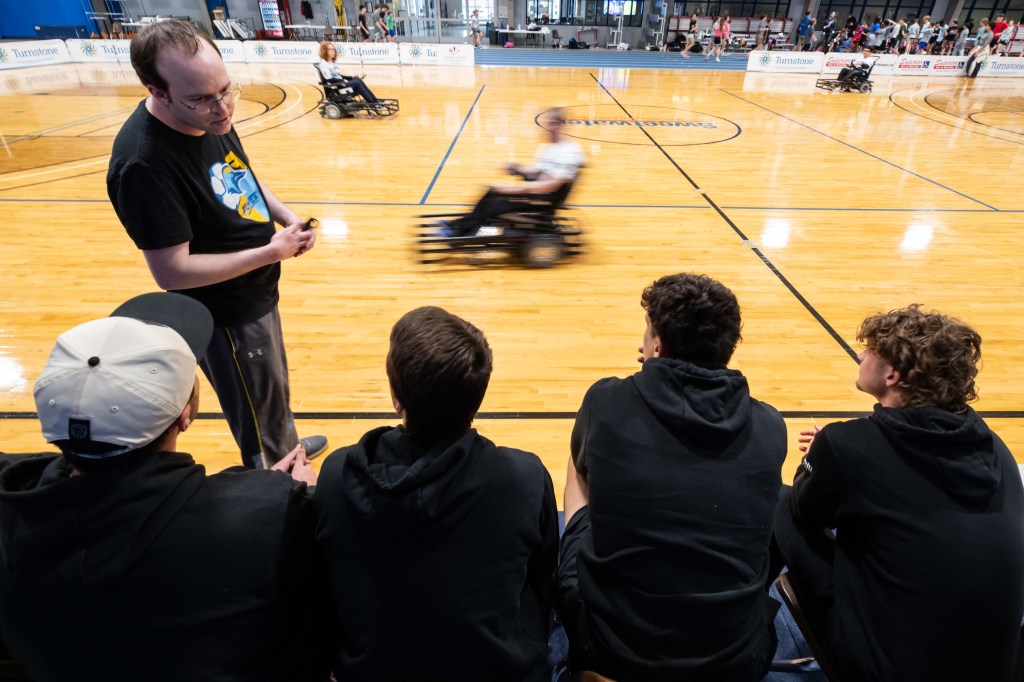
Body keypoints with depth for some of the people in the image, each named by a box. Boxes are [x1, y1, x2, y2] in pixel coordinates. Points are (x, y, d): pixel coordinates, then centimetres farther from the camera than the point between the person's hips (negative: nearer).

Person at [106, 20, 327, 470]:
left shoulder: (208, 116, -5)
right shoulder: (144, 163, -30)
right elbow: (172, 271, -28)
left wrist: (286, 217, -6)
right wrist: (272, 251, -24)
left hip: (256, 293, 9)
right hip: (226, 315, -9)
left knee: (274, 389, 30)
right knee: (258, 416, 12)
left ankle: (287, 451, 56)